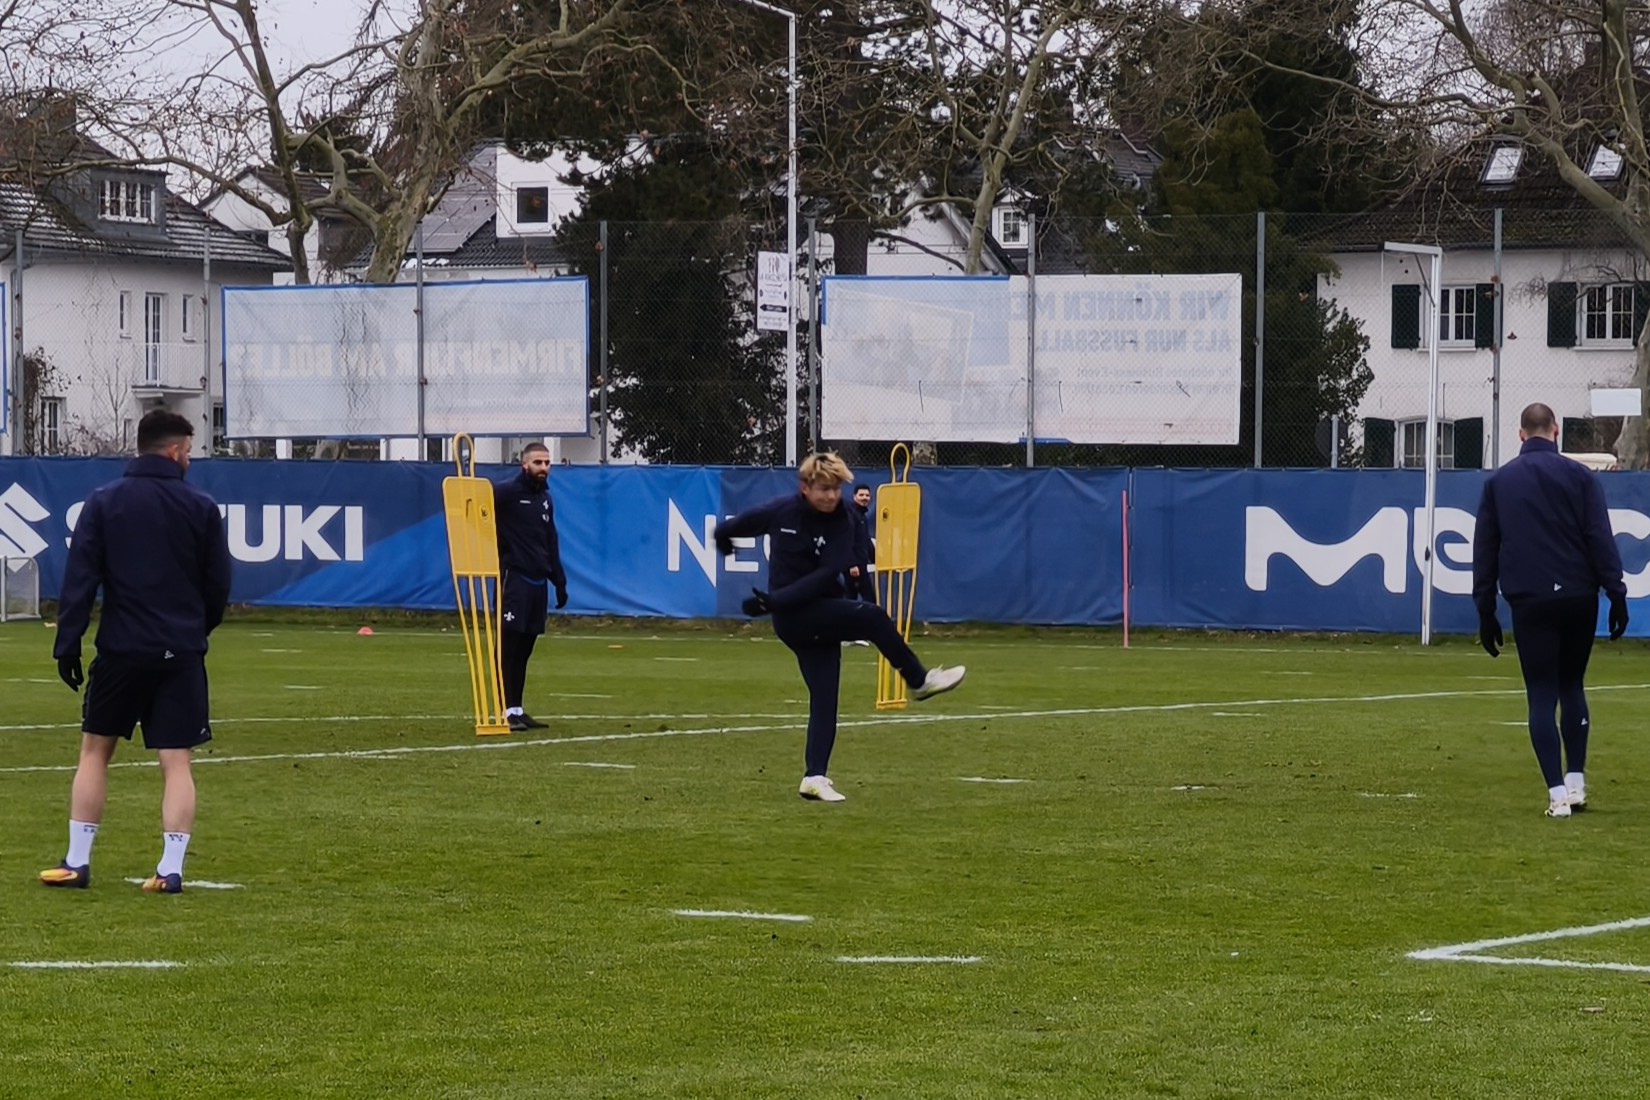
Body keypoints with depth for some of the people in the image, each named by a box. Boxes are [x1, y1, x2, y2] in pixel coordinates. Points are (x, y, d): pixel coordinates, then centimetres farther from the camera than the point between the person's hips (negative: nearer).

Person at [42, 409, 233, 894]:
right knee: (177, 762, 1)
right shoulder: (201, 508, 1)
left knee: (95, 750, 13)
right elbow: (218, 585, 6)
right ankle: (170, 869, -6)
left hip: (122, 651, 0)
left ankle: (77, 862, 11)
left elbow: (79, 579, -6)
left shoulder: (103, 503, 0)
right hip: (182, 654, 0)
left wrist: (68, 644, -4)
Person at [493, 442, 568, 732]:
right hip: (514, 578, -7)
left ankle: (517, 710, 10)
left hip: (539, 581, 7)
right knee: (509, 646, -8)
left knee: (524, 650, 8)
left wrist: (559, 582, 23)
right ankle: (507, 711, -10)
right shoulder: (507, 492, -5)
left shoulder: (545, 499, 19)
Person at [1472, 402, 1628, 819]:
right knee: (1572, 686, 17)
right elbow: (1600, 539, -4)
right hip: (1578, 597, 0)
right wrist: (1617, 596, -2)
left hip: (1529, 601, 0)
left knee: (1542, 695, 1)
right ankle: (1576, 782, 13)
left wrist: (1485, 612, 14)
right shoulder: (1579, 476, 2)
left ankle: (1558, 793, -8)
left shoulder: (1498, 482, 7)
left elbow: (1484, 549, 9)